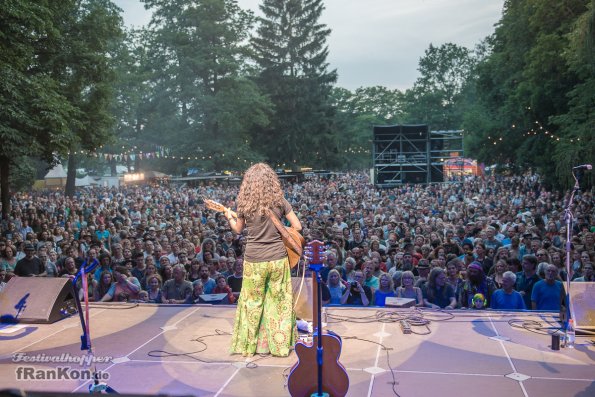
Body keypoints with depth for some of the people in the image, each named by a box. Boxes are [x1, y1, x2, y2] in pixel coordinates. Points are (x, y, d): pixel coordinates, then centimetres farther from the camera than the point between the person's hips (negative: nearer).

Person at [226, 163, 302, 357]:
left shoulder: (244, 203, -5)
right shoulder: (279, 200, -5)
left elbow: (238, 229, 10)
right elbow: (297, 226, -1)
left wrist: (229, 217, 28)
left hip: (254, 260, 0)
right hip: (278, 258, 0)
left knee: (252, 302, 15)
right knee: (279, 302, 13)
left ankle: (250, 344, 25)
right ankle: (280, 343, 21)